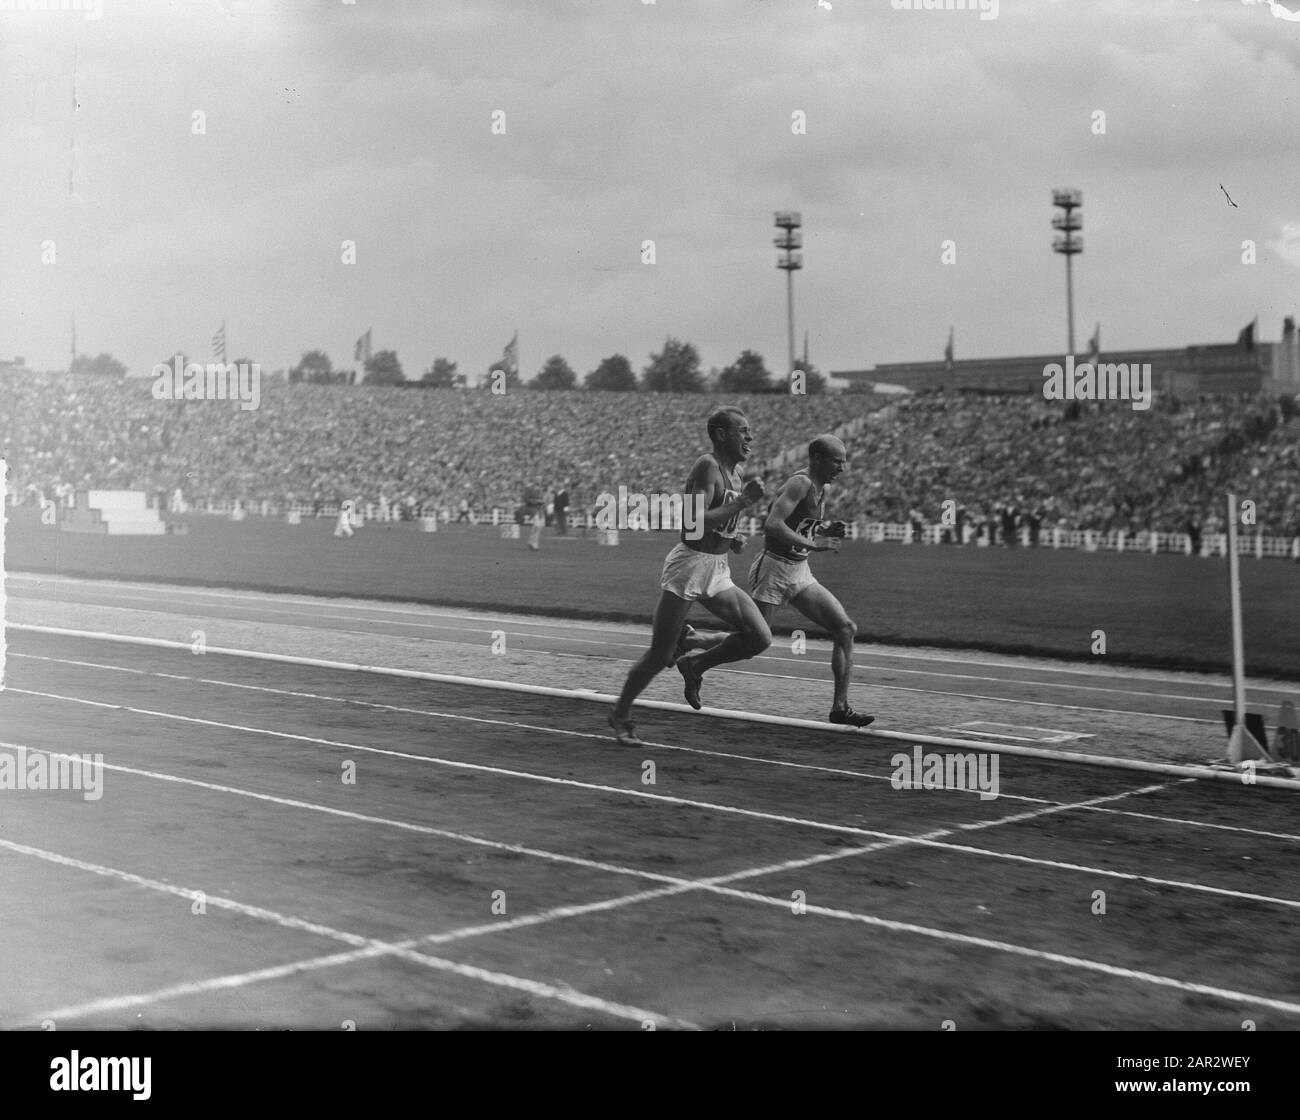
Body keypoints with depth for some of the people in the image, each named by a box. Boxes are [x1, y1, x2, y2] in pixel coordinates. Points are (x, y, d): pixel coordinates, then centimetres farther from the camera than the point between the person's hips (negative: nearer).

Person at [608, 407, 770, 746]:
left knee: (760, 638, -6)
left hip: (718, 571, 8)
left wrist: (732, 538, 8)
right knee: (659, 655, -1)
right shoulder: (708, 466, -15)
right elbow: (695, 523, -26)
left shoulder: (735, 472, 12)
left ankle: (695, 664, 15)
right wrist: (744, 500, -25)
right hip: (688, 565, -8)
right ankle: (620, 715, 18)